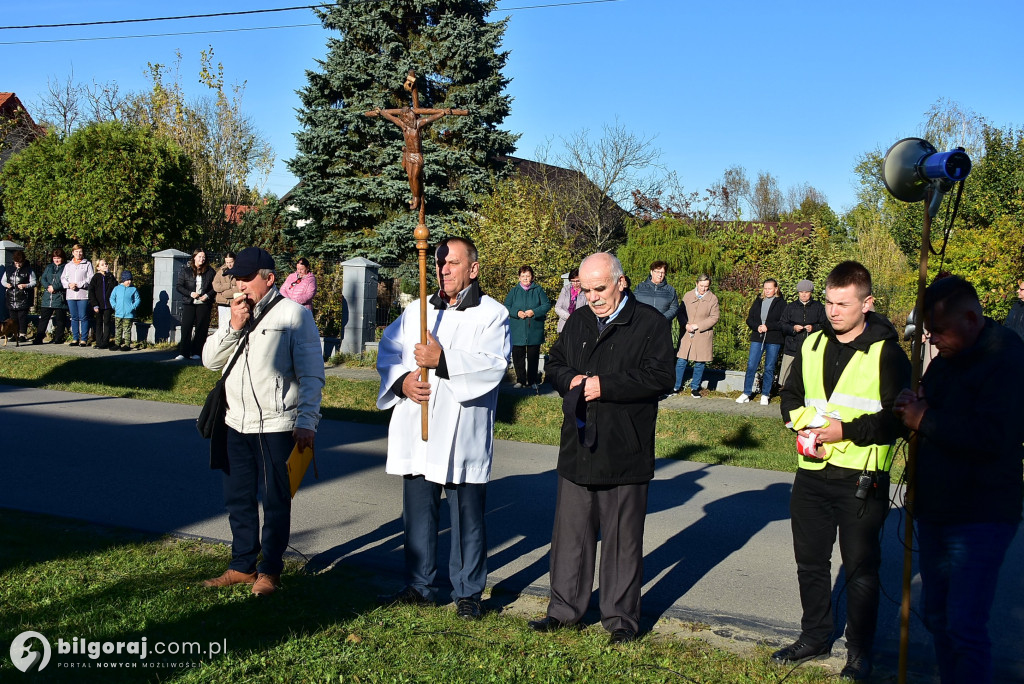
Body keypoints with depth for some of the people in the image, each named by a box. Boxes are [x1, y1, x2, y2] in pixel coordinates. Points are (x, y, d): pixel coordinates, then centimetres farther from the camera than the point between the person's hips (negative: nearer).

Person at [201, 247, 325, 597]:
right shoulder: (234, 314, 12)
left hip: (277, 426, -6)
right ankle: (243, 566, 28)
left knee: (275, 501, 4)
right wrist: (234, 328, -9)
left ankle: (270, 570, 17)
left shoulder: (293, 314, -6)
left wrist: (307, 422, -17)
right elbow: (210, 360, 6)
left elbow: (311, 375, -9)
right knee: (237, 497, 14)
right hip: (237, 424, 6)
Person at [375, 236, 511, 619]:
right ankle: (419, 585, 27)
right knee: (417, 511, 13)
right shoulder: (416, 310, 15)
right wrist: (402, 380, -8)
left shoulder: (491, 314, -2)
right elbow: (388, 351, 11)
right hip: (416, 432, 5)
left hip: (463, 433, -5)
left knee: (467, 516, 4)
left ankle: (467, 593, 18)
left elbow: (493, 364, -16)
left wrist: (443, 360, -23)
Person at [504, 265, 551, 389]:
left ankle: (532, 381, 12)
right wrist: (517, 313, -13)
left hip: (534, 331, -1)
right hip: (517, 331, 1)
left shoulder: (538, 290, 5)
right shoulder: (514, 291, 8)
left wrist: (534, 312, -16)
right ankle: (520, 380, 12)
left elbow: (547, 305, -2)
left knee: (533, 357, 4)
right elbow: (506, 307, 4)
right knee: (518, 356, 2)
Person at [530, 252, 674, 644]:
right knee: (571, 532, 12)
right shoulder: (577, 323, 13)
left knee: (622, 538, 6)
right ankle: (565, 608, 26)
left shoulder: (651, 324, -6)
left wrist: (604, 386, -18)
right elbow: (554, 363, 19)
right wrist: (571, 381, -4)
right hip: (577, 449, 5)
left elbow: (660, 378, -15)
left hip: (625, 453, -5)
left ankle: (620, 616, 20)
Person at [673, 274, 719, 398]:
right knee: (681, 361, 1)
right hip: (686, 335, 1)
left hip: (703, 336, -1)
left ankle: (695, 387, 18)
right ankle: (677, 386, 15)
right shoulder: (688, 296, 7)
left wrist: (697, 326, -12)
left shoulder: (713, 299, 1)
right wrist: (686, 325, -11)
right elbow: (681, 312, 7)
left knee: (700, 363, 4)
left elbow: (714, 318, -4)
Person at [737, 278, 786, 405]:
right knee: (751, 365, -1)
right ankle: (746, 393, 7)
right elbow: (749, 319, 11)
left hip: (774, 340, -3)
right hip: (757, 338, 3)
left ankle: (765, 395, 13)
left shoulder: (781, 303, 0)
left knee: (769, 368, 3)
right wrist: (757, 327, -8)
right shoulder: (758, 302, 13)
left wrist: (768, 326, -16)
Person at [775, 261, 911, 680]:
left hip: (861, 478, -5)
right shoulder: (812, 346, 9)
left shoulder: (887, 354, -8)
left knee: (861, 567, 6)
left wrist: (846, 431, -18)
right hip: (811, 473, 5)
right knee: (810, 561, 15)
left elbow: (899, 420, -11)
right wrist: (809, 424, -2)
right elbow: (791, 399, 18)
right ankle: (815, 637, 33)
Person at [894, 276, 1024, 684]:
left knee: (965, 628, -8)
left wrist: (925, 420, -19)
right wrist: (913, 408, -1)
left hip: (980, 519, -9)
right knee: (937, 616, 16)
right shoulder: (946, 359, 11)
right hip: (936, 511, 9)